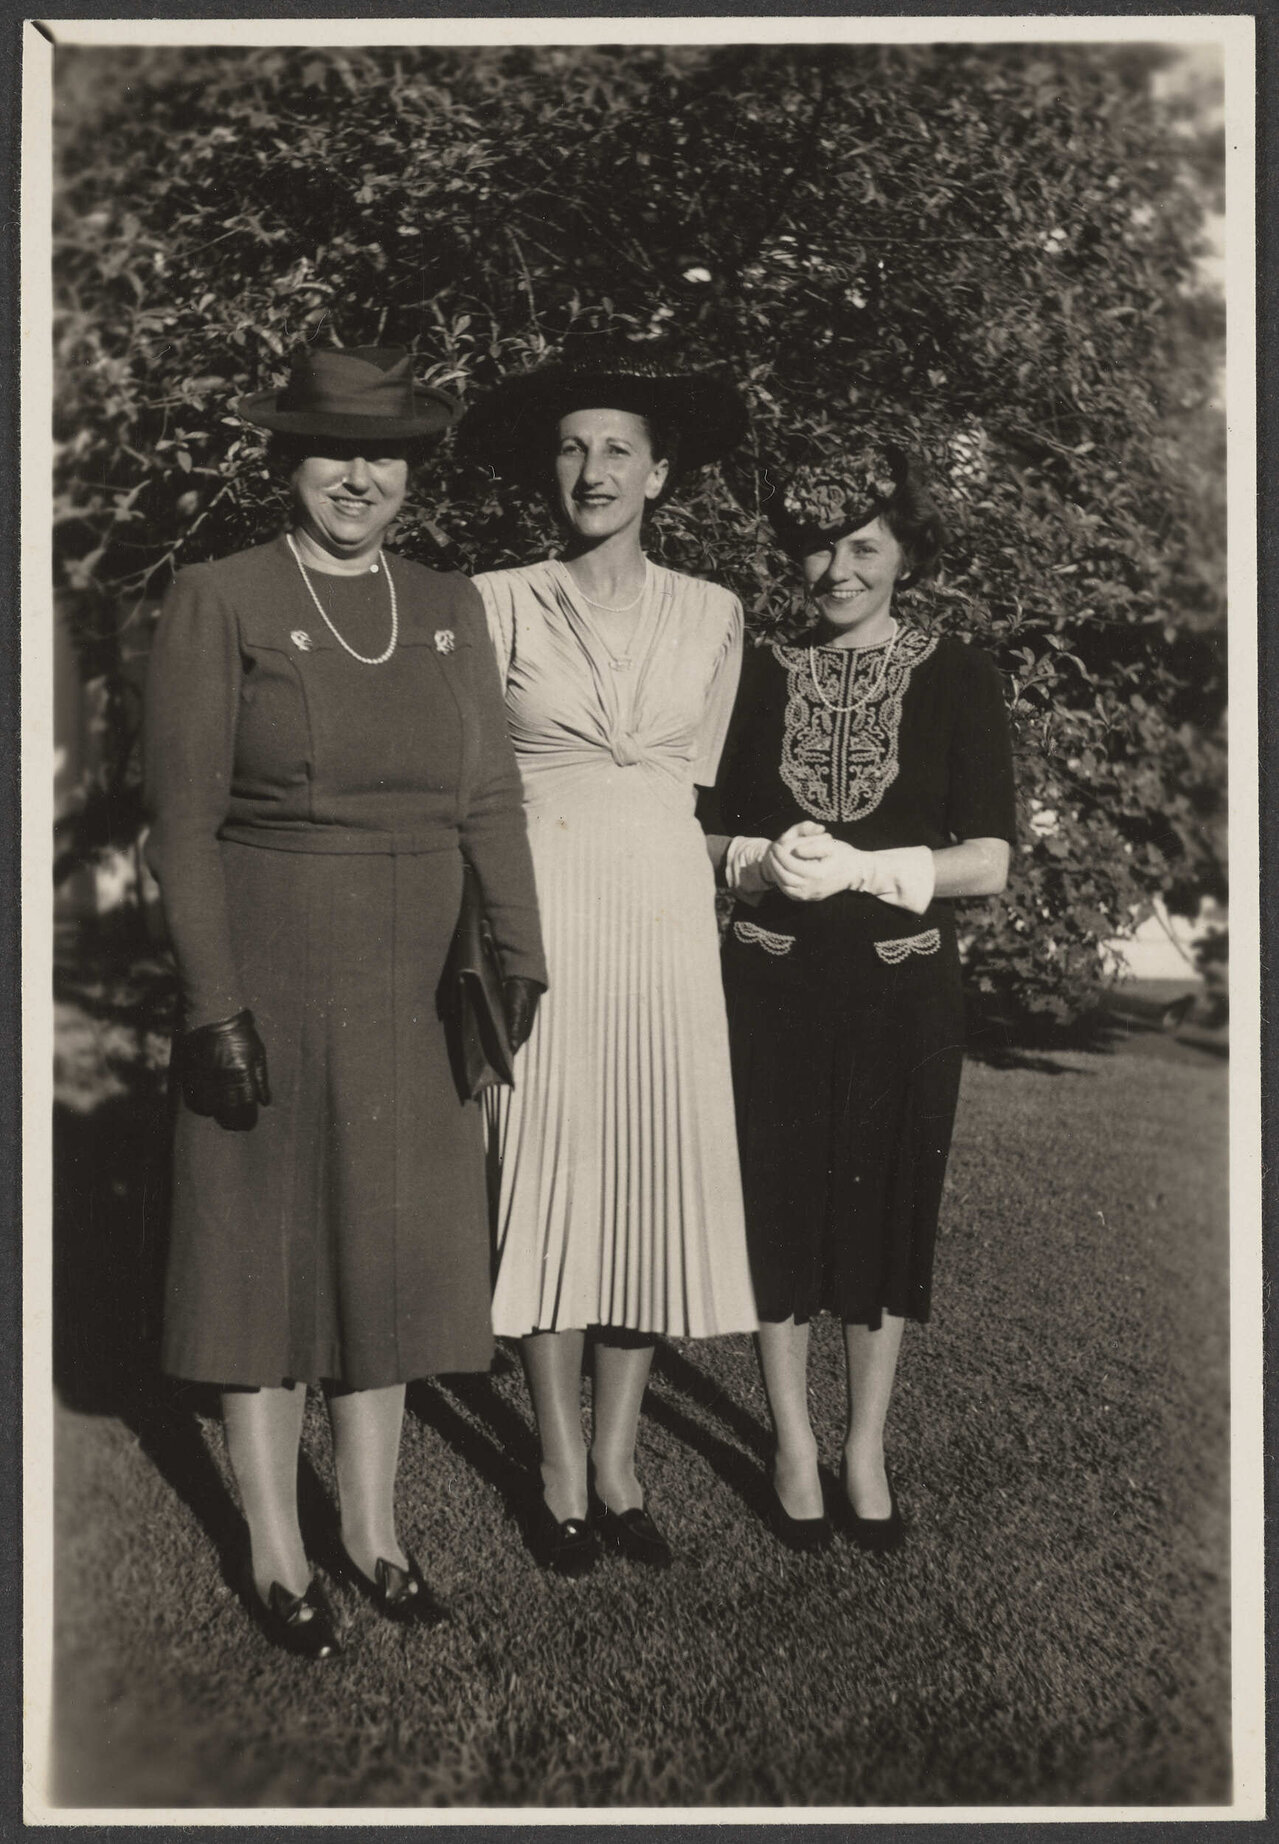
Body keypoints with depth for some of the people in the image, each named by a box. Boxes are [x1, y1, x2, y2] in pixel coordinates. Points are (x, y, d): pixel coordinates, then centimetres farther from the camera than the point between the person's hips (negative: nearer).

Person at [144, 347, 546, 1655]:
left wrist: (516, 961, -3)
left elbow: (490, 800, 7)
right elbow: (181, 822, -8)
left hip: (415, 988, 5)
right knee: (263, 1249, 7)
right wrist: (215, 1004, -14)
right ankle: (275, 1551, 23)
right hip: (270, 979, -4)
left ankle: (372, 1524, 30)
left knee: (393, 1247, 13)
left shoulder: (450, 608, 8)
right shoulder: (218, 603, -5)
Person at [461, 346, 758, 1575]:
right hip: (542, 910, -2)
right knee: (547, 1177, 0)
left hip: (668, 913, 3)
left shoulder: (711, 616, 9)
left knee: (657, 1181, 4)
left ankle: (616, 1463, 17)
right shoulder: (498, 605, 2)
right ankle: (562, 1476, 13)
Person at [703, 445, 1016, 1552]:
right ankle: (794, 1446, 22)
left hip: (901, 989, -1)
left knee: (888, 1205, 7)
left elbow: (989, 863, -4)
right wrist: (765, 859, -14)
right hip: (773, 986, 1)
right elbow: (705, 830, 7)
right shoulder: (760, 674, 6)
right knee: (779, 1203, 4)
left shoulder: (957, 678, 1)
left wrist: (863, 868, -17)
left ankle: (866, 1450, 24)